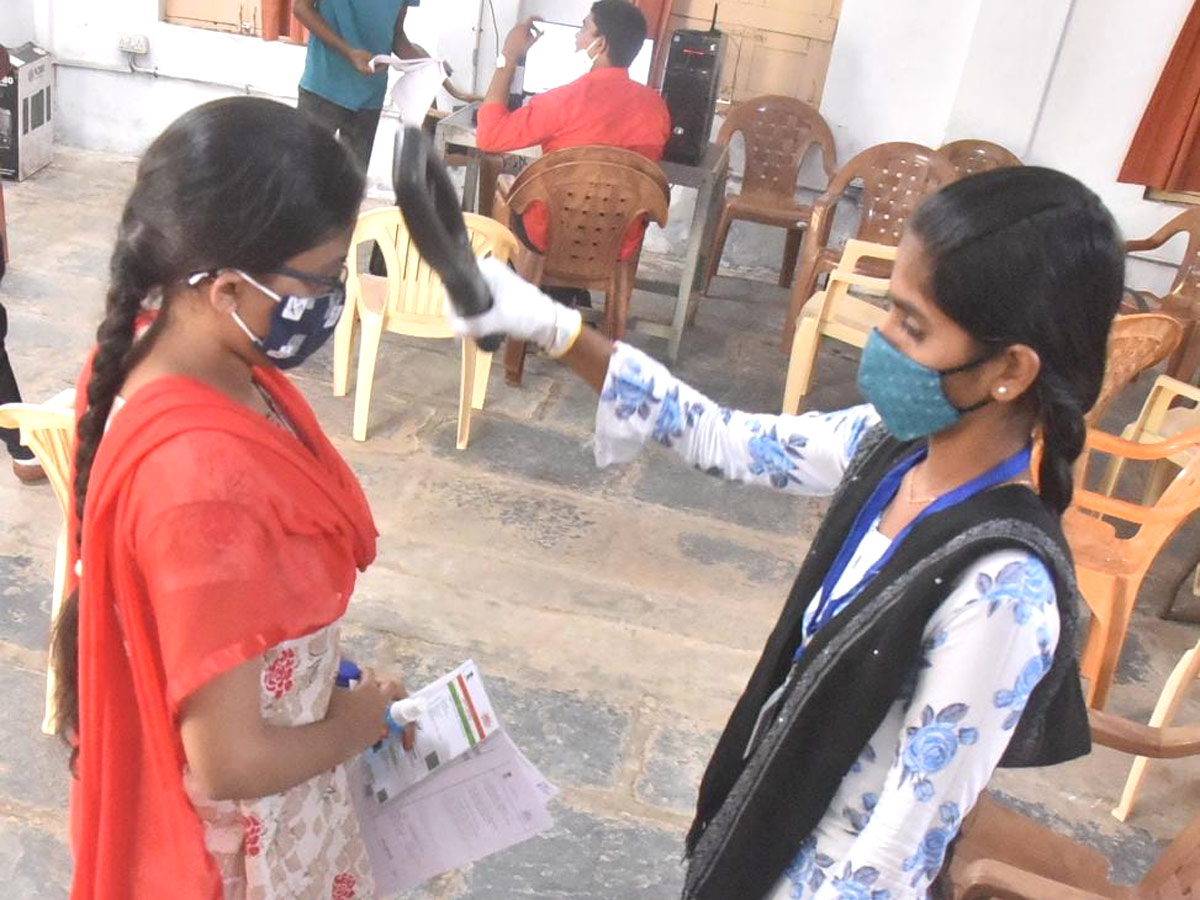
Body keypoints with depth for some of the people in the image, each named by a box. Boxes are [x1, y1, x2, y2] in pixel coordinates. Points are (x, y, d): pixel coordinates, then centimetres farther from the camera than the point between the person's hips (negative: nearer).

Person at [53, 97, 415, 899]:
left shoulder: (181, 352, -14)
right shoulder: (203, 480, -40)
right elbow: (228, 764, -30)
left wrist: (327, 674, 6)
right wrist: (355, 726, -13)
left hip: (264, 738, 7)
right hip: (238, 832, -7)